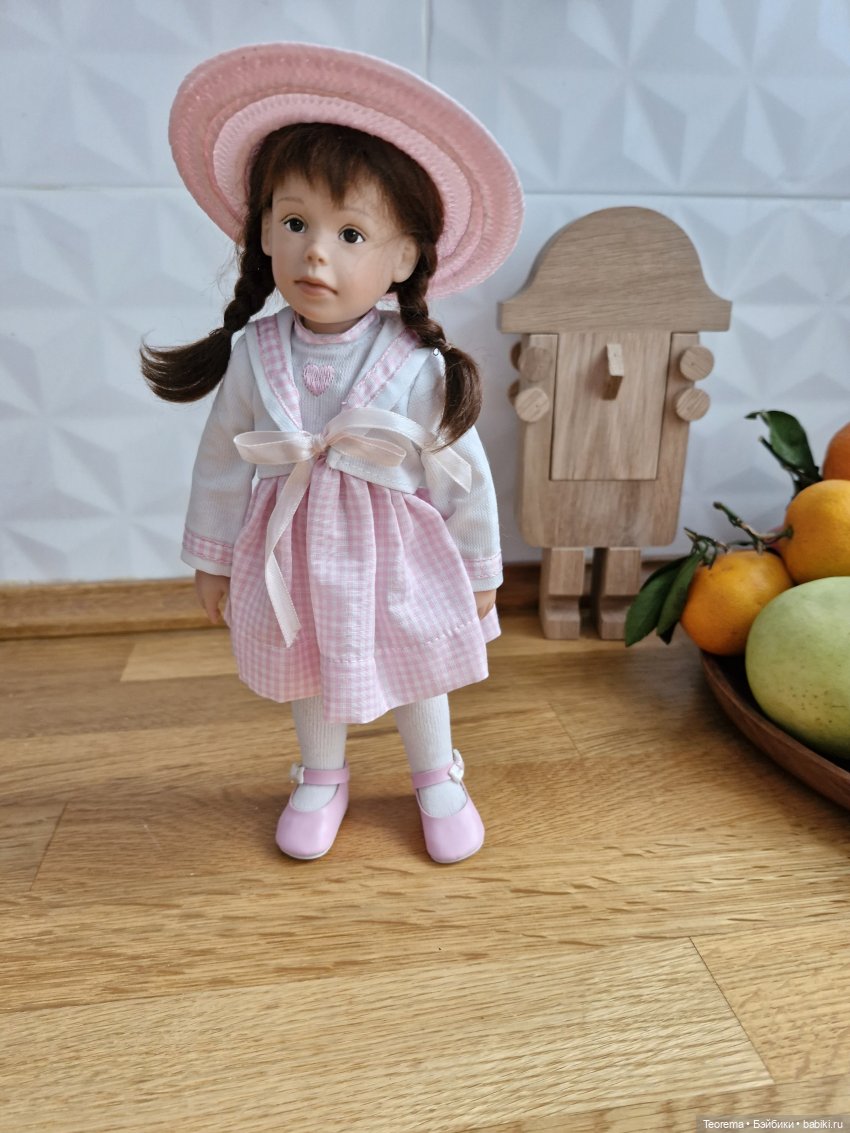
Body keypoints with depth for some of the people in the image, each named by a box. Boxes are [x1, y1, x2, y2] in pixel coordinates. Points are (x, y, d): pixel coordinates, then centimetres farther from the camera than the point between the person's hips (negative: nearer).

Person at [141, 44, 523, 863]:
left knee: (417, 672, 19)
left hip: (397, 558, -2)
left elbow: (463, 479, -11)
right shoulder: (253, 357, -12)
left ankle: (437, 779, 47)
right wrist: (213, 559, 7)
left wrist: (478, 575, -2)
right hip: (293, 555, 3)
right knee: (306, 674, 22)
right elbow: (222, 463, -1)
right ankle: (322, 780, 50)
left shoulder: (420, 367, -20)